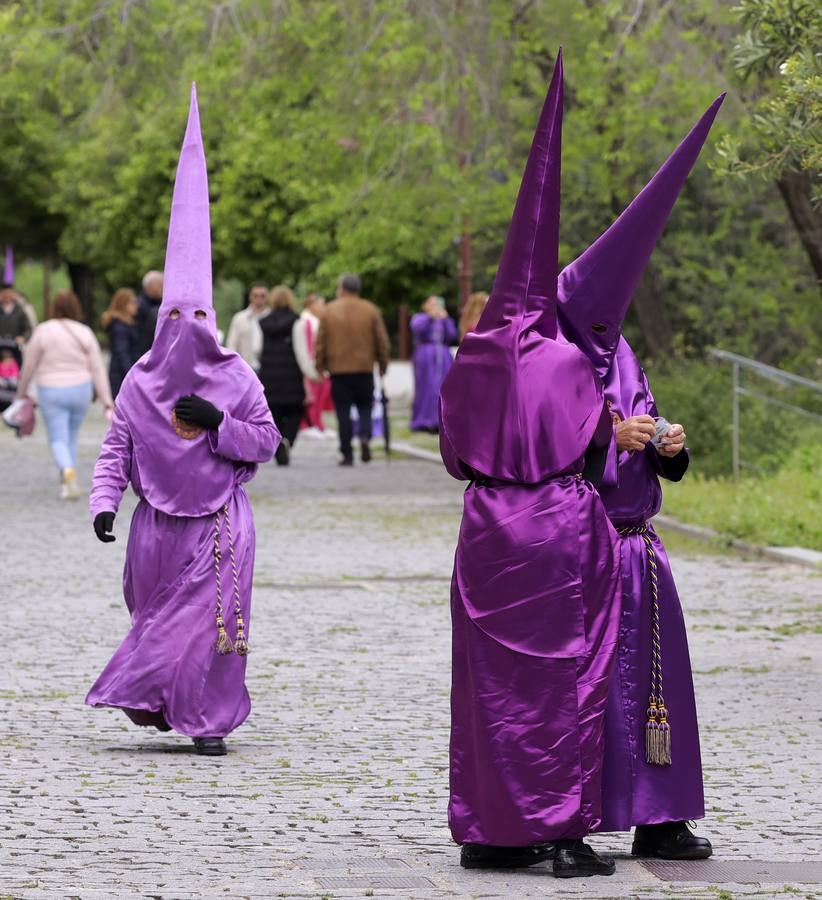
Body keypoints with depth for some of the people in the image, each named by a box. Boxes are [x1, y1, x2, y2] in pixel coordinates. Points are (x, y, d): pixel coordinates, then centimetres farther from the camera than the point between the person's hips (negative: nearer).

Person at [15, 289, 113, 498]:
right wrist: (107, 402, -1)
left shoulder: (42, 331, -8)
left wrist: (21, 393, 13)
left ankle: (67, 470, -30)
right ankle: (66, 485, 21)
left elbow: (29, 366, -2)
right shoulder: (85, 333, -2)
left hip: (52, 393, -3)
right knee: (71, 437, 19)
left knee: (58, 440, 0)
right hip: (81, 391, 3)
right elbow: (98, 369, -3)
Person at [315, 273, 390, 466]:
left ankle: (347, 455, -1)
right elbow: (382, 341, 3)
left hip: (338, 370, -1)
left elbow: (321, 341, 1)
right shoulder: (371, 310, 2)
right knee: (364, 408, 13)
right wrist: (383, 365, 13)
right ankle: (365, 437, -14)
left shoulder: (329, 311, 0)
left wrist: (320, 366, 9)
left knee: (343, 413, 2)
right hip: (365, 369, 1)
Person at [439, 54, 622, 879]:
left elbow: (453, 454, 11)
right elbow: (597, 444, -2)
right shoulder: (569, 363, -9)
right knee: (567, 671, 1)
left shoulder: (468, 368, 3)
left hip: (489, 533, 4)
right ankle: (565, 831, -1)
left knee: (490, 674, 10)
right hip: (564, 530, -4)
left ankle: (488, 829, 12)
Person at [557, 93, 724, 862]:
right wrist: (608, 438, -20)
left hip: (635, 546, 7)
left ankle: (656, 821, 13)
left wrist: (666, 446, -4)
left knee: (649, 677, 7)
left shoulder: (621, 359, 13)